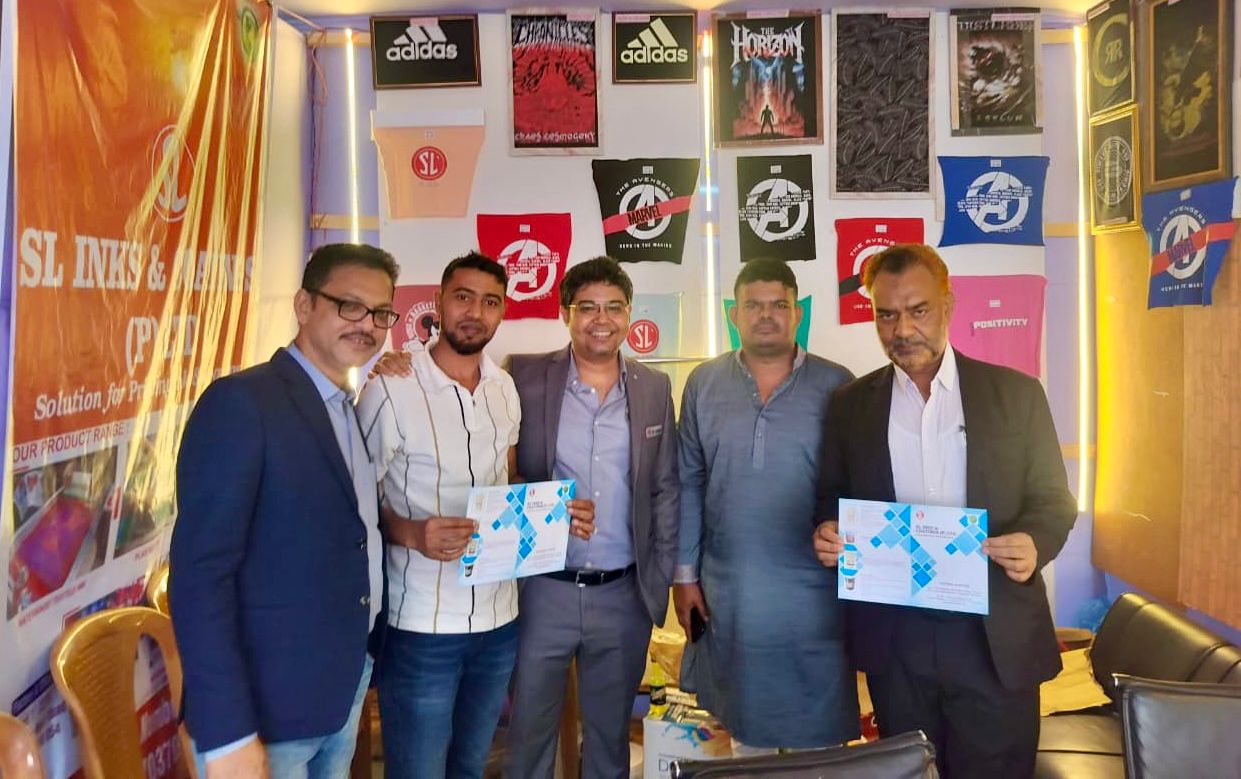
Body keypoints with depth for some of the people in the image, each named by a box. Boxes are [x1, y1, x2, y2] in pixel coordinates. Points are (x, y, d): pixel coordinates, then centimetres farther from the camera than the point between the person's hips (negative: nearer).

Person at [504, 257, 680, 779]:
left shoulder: (655, 389, 4)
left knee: (610, 736, 17)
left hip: (625, 595, 2)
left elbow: (665, 491, 8)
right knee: (529, 733, 11)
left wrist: (660, 580, 4)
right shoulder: (526, 377, -4)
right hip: (543, 590, -2)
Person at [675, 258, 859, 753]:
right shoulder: (703, 384, 3)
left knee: (817, 732, 10)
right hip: (726, 595, 2)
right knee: (744, 729, 17)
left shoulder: (835, 386, -3)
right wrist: (684, 574, 3)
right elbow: (689, 484, 5)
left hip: (812, 595, -2)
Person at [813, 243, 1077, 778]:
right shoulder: (851, 404, 5)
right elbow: (833, 499, 10)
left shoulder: (1016, 393, 1)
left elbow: (1053, 499, 2)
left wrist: (1034, 542, -19)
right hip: (893, 639, 2)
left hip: (996, 638, -1)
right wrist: (828, 532, -13)